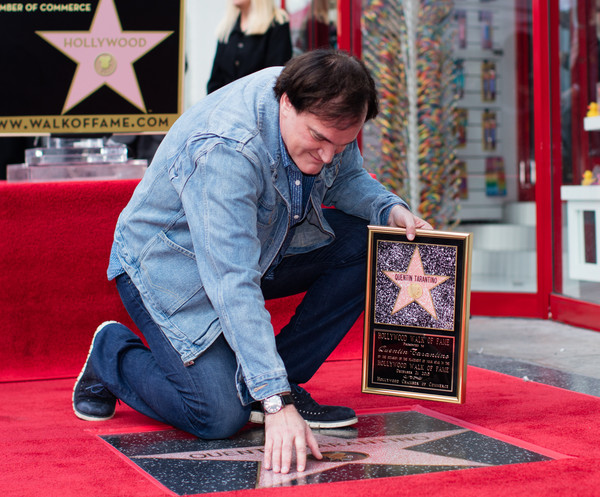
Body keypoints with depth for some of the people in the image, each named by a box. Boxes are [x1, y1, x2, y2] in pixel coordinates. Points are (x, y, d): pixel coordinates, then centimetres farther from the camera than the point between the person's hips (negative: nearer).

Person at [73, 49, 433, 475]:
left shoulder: (325, 115, -15)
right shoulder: (224, 151, -38)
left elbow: (347, 178, 7)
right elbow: (234, 285, -42)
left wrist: (391, 209, -17)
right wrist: (277, 404, -45)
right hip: (171, 264, -7)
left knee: (367, 243, -12)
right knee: (221, 416, -21)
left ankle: (283, 378, -5)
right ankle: (112, 353, 7)